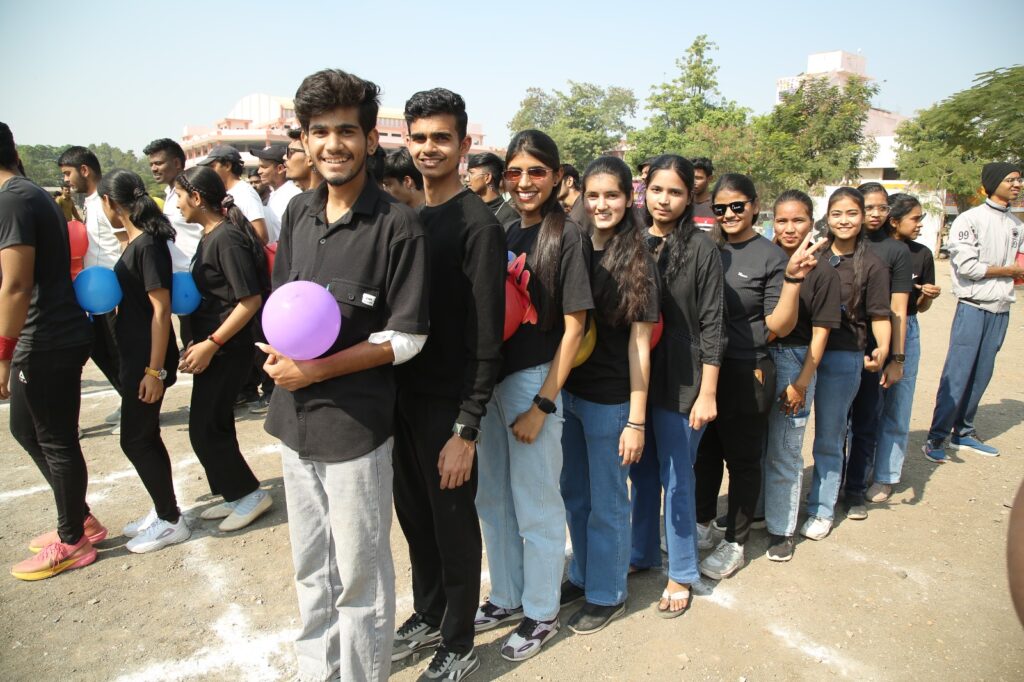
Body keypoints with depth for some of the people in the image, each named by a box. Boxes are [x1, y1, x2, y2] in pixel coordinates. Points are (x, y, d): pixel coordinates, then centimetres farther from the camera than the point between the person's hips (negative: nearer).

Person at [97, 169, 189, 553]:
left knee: (135, 440, 0)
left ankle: (171, 522, 13)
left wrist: (155, 369, -21)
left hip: (149, 360, -9)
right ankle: (163, 511, 30)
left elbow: (161, 309, -21)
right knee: (145, 436, 16)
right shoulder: (137, 242, 10)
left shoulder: (148, 245, -18)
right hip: (136, 357, 9)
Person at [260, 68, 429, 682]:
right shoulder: (299, 212, 7)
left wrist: (317, 368, -16)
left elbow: (406, 338, -12)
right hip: (295, 421, 6)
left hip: (355, 424, -6)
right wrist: (279, 352, -5)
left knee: (359, 579, 9)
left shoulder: (398, 225, -12)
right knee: (311, 570, 22)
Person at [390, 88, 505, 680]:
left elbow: (486, 335, -17)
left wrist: (467, 428, -19)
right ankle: (428, 616, 41)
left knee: (454, 525, 8)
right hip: (402, 393, 7)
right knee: (415, 517, 19)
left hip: (447, 403, -7)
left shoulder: (478, 224, -13)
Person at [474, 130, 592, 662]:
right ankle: (506, 596, 37)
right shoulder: (507, 234, 9)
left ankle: (541, 613, 28)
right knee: (492, 498, 16)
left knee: (536, 504, 7)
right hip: (492, 379, 6)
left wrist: (542, 405, -13)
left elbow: (573, 326, -11)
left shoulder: (566, 237, -9)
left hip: (535, 381, -6)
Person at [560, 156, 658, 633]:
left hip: (610, 401, -5)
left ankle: (607, 594, 30)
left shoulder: (637, 263, -10)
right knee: (574, 494, 19)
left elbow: (639, 344, -11)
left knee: (607, 503, 10)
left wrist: (636, 419, -12)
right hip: (568, 392, 5)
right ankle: (583, 575, 41)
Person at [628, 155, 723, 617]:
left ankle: (680, 574, 24)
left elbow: (712, 325, -7)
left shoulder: (701, 248, -7)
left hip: (681, 382, -4)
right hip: (634, 376, 4)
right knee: (642, 471, 16)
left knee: (676, 478, 6)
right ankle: (642, 553, 36)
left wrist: (707, 393, -10)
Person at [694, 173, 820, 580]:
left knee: (742, 460, 11)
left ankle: (734, 543, 27)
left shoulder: (771, 257, -8)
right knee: (705, 453, 18)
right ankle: (702, 524, 38)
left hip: (746, 374, -4)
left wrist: (793, 278, -24)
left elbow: (779, 326, -11)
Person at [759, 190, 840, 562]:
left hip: (794, 361, -3)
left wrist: (801, 383, -10)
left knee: (784, 451, 5)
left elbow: (820, 332, -6)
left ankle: (781, 528, 21)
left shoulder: (822, 271, -6)